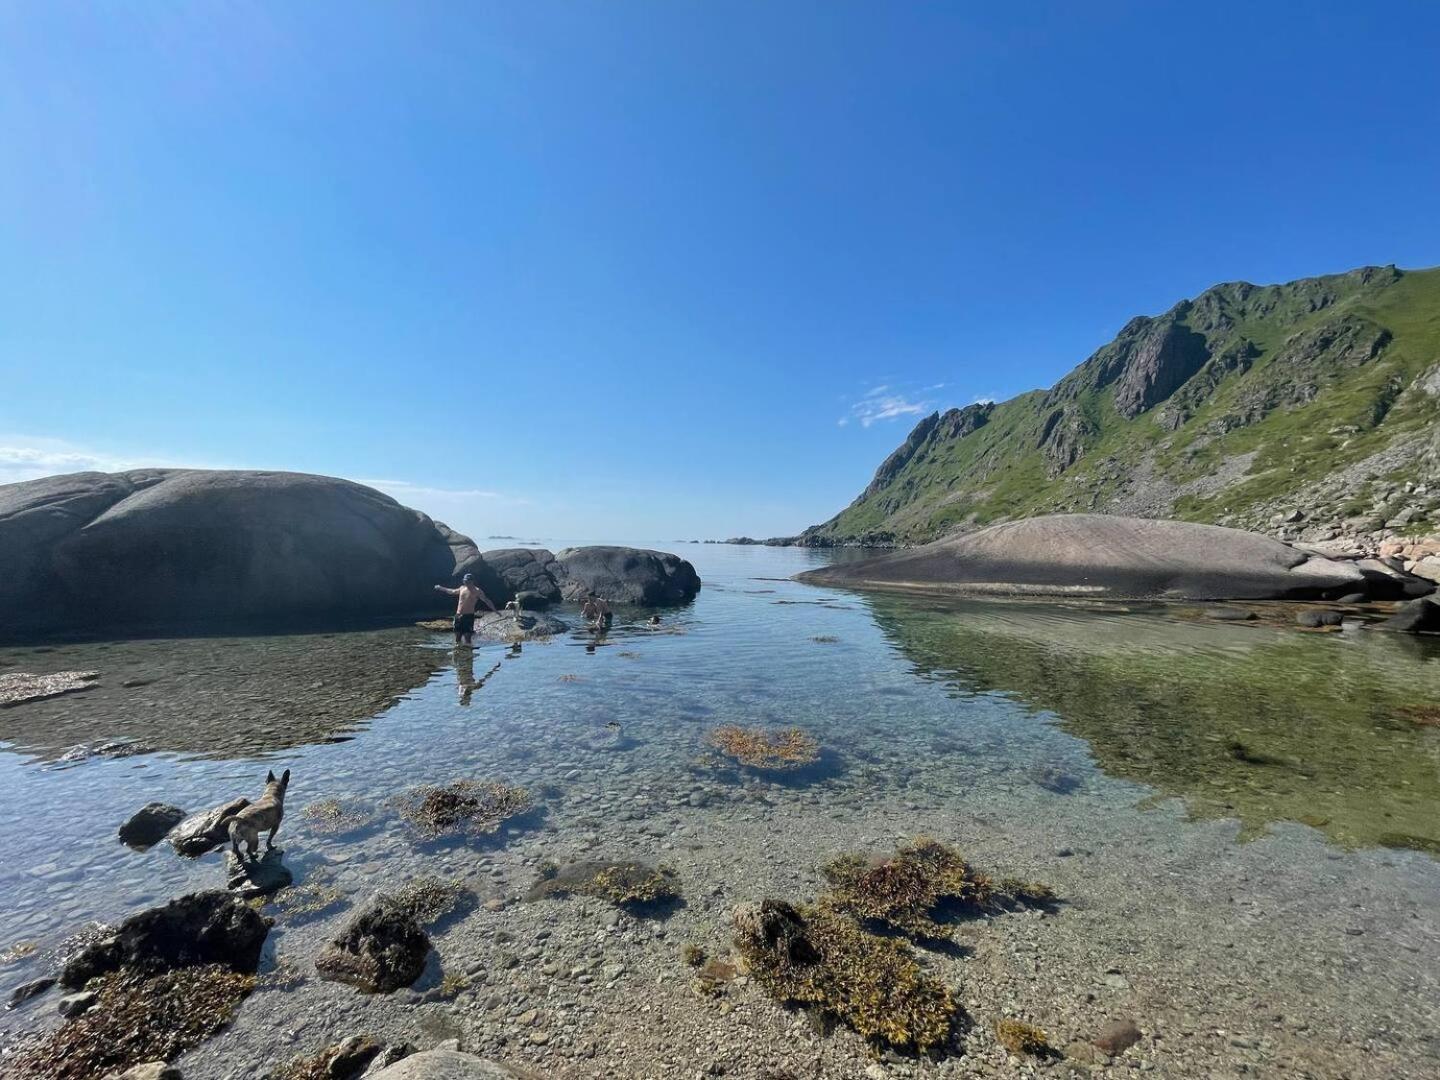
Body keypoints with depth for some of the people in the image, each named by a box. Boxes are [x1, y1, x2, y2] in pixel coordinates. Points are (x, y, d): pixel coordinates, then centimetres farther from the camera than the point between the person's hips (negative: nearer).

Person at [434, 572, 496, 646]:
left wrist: (494, 610, -18)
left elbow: (486, 600, -9)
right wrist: (440, 588, 42)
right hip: (458, 616, 6)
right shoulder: (462, 588, 12)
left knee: (466, 641, -11)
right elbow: (452, 592, 32)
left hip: (468, 616, -6)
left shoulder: (477, 591, -6)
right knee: (457, 640, 9)